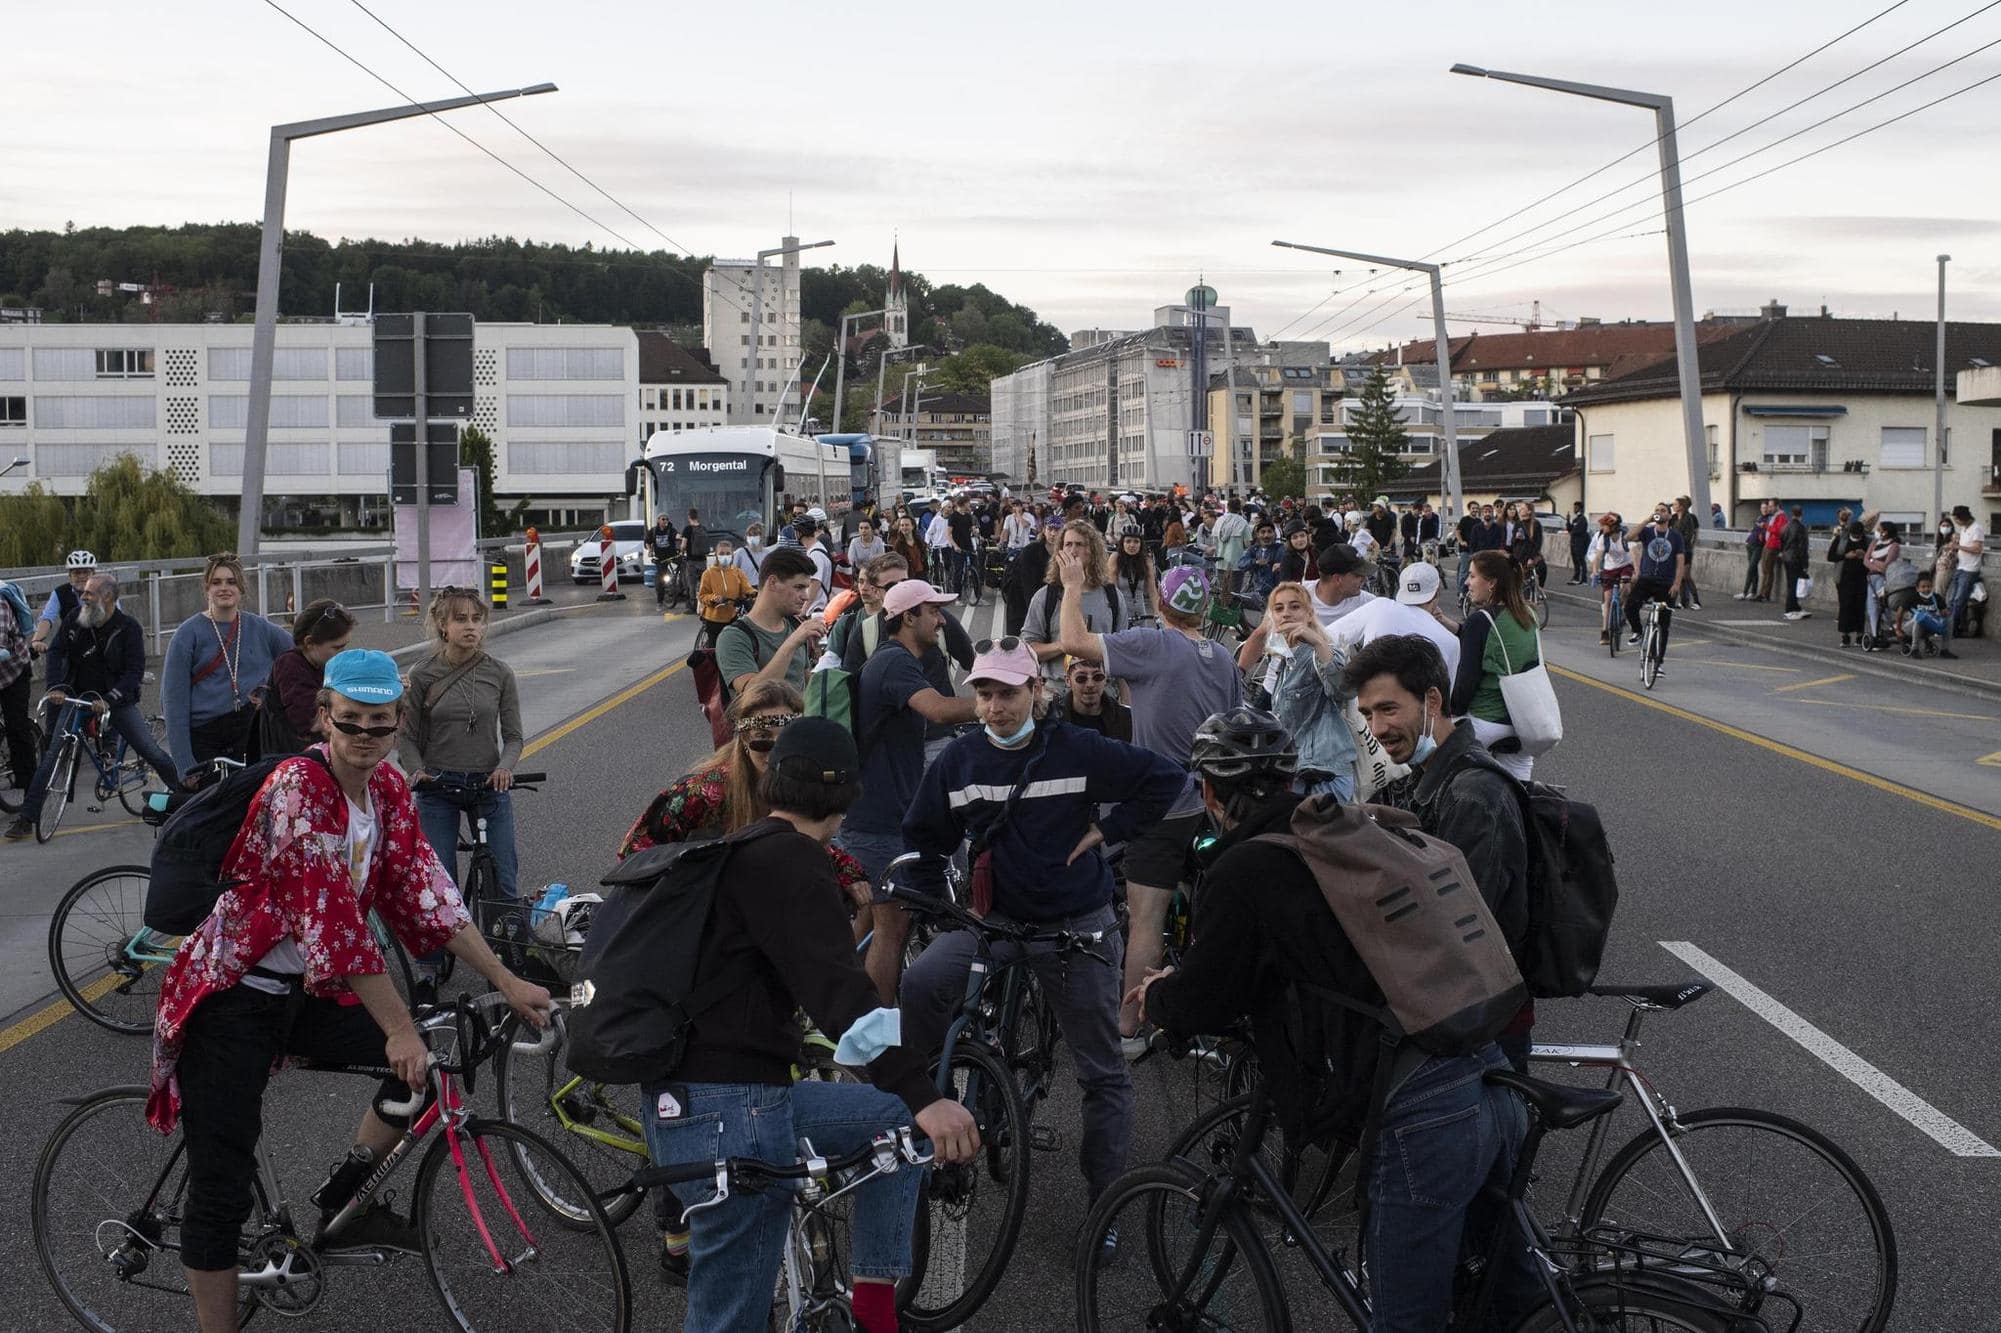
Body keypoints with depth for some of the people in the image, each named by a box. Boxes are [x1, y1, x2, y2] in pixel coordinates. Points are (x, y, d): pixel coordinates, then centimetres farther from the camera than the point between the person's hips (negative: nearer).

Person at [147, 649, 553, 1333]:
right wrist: (400, 1030, -26)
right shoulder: (298, 788, -24)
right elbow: (334, 919, -27)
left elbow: (425, 891, 0)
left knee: (430, 1057, -3)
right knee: (223, 1188, -7)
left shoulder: (389, 789, 0)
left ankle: (346, 1198, 15)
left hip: (307, 991, 7)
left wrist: (506, 982, -6)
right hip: (233, 1000, -7)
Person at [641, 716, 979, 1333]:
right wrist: (924, 1097, -33)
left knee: (902, 1122, 17)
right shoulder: (790, 860, -12)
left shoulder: (743, 851, 19)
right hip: (731, 1117, -10)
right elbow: (836, 988, -26)